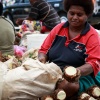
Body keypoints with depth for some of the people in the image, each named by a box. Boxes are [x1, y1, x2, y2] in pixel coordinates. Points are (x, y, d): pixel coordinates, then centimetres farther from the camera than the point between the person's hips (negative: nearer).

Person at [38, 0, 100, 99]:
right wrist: (42, 58, -11)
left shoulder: (92, 35, -3)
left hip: (82, 76, -3)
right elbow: (44, 50, 13)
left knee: (68, 86, -36)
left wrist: (79, 71, -31)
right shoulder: (58, 28, 10)